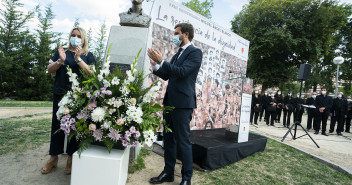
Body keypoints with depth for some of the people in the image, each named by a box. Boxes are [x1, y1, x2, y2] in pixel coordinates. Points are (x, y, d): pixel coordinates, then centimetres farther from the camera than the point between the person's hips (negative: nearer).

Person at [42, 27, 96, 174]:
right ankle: (53, 157, 19)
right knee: (57, 123, 6)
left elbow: (92, 73, -6)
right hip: (60, 94, 3)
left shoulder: (88, 55, 7)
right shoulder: (61, 52, 13)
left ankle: (71, 158, 13)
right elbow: (49, 70, 9)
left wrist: (78, 59, -15)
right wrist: (60, 60, -9)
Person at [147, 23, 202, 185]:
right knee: (168, 139, 14)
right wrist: (156, 65, 7)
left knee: (183, 141, -1)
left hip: (182, 103, -8)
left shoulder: (195, 52, -5)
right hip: (169, 102, 9)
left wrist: (161, 61, -18)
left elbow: (182, 72, -19)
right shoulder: (177, 55, 19)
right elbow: (166, 76, 22)